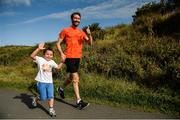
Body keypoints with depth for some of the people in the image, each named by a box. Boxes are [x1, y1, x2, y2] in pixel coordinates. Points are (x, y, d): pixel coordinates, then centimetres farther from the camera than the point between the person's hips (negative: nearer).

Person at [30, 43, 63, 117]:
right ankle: (35, 99, 33)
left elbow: (58, 67, 23)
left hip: (50, 82, 4)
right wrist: (38, 49, -30)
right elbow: (32, 56, -20)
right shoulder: (40, 59, -5)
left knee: (51, 96, -1)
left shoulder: (52, 62, 11)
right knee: (43, 98, 1)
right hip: (41, 82, -4)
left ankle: (51, 109, 10)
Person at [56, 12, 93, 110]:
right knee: (75, 78, -9)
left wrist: (89, 34, -13)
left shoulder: (81, 32, 12)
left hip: (78, 57, 6)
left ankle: (61, 89, 44)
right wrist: (61, 53, -14)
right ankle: (78, 101, -2)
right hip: (69, 57, -6)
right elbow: (58, 43, 1)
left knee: (72, 77, 18)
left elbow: (90, 43, 5)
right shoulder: (65, 30, 0)